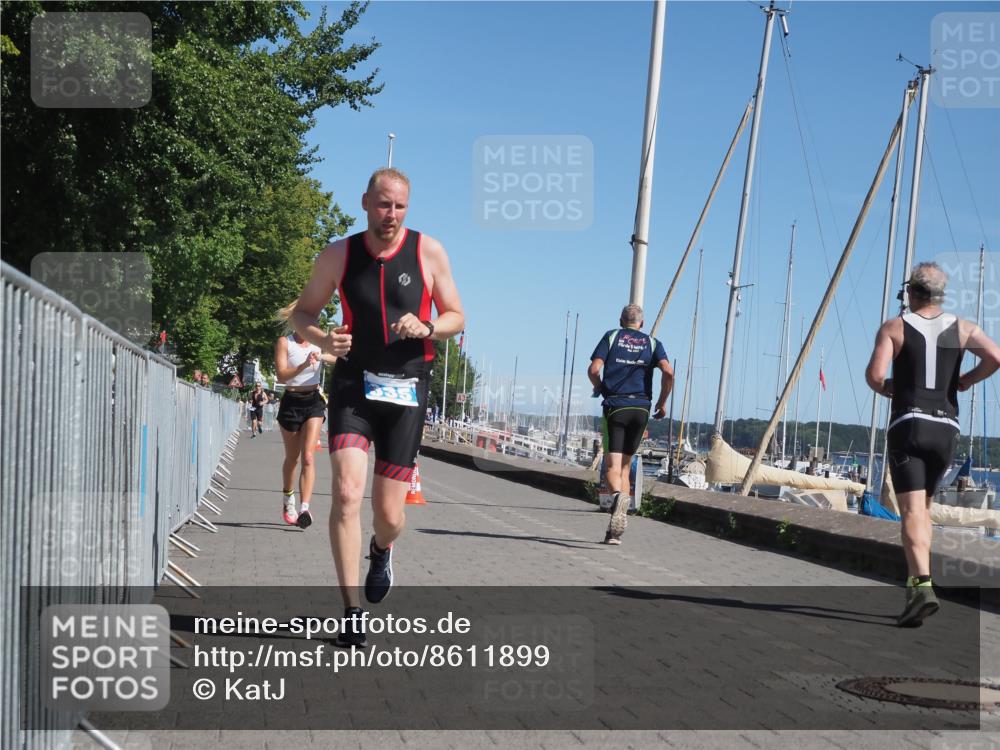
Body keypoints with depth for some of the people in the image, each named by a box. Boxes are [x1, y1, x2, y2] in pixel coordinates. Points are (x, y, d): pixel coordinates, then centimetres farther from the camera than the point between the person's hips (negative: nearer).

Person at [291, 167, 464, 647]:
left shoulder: (429, 252, -1)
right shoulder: (338, 255, 1)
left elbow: (456, 318, 6)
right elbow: (302, 312, 10)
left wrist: (426, 328, -17)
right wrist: (322, 339, -12)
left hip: (406, 390, 0)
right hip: (353, 385, 0)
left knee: (389, 513, 3)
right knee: (346, 493, -18)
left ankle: (381, 551, 42)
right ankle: (352, 612, -10)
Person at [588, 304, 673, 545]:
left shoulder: (611, 336, 8)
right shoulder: (652, 343, 11)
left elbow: (594, 369, -5)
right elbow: (668, 372, -6)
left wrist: (599, 388, 15)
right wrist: (662, 404, 6)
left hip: (615, 406, -2)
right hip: (641, 408, 2)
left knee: (613, 465, -5)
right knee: (625, 465, 13)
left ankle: (618, 495, -41)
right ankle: (615, 531, 9)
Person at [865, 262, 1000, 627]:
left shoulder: (894, 328, 2)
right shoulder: (962, 328, 10)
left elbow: (874, 374, -11)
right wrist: (968, 380, 10)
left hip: (908, 425, -4)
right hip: (946, 429, 4)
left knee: (912, 511, -11)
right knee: (924, 507, 19)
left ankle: (922, 586, -30)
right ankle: (917, 581, 15)